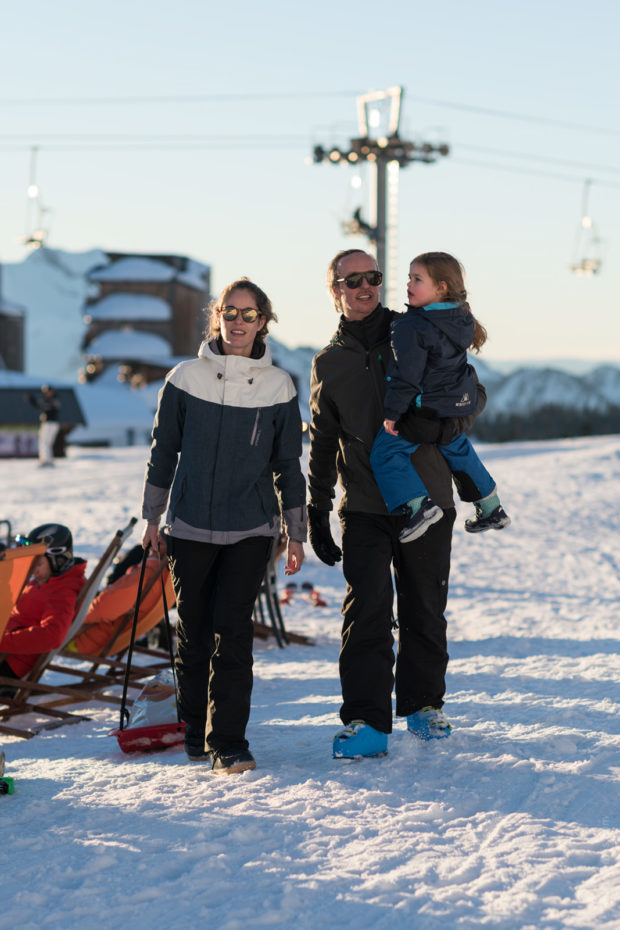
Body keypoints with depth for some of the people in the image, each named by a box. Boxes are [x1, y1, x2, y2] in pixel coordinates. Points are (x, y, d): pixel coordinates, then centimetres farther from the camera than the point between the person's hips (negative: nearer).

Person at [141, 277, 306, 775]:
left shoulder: (278, 387, 1)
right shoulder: (186, 379, 1)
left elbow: (288, 464, 8)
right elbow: (164, 452, 9)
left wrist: (296, 533, 8)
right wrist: (152, 518, 9)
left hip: (251, 528, -1)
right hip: (190, 527, 1)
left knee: (233, 631, -9)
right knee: (194, 631, 8)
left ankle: (228, 741, -5)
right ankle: (196, 733, 22)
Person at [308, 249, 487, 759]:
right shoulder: (328, 363, 10)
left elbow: (473, 393, 3)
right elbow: (323, 444, 17)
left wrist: (439, 425, -18)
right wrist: (317, 513, 14)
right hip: (364, 507, 0)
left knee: (424, 610, 7)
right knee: (367, 610, -10)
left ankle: (424, 704, 26)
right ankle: (366, 721, -5)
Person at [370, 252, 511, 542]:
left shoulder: (411, 328, -24)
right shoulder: (462, 319, 1)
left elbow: (406, 376, -24)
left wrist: (392, 413, -17)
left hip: (425, 408, -8)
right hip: (459, 406, 9)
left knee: (385, 453, -2)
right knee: (458, 450, 29)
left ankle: (417, 505, -18)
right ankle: (492, 508, 39)